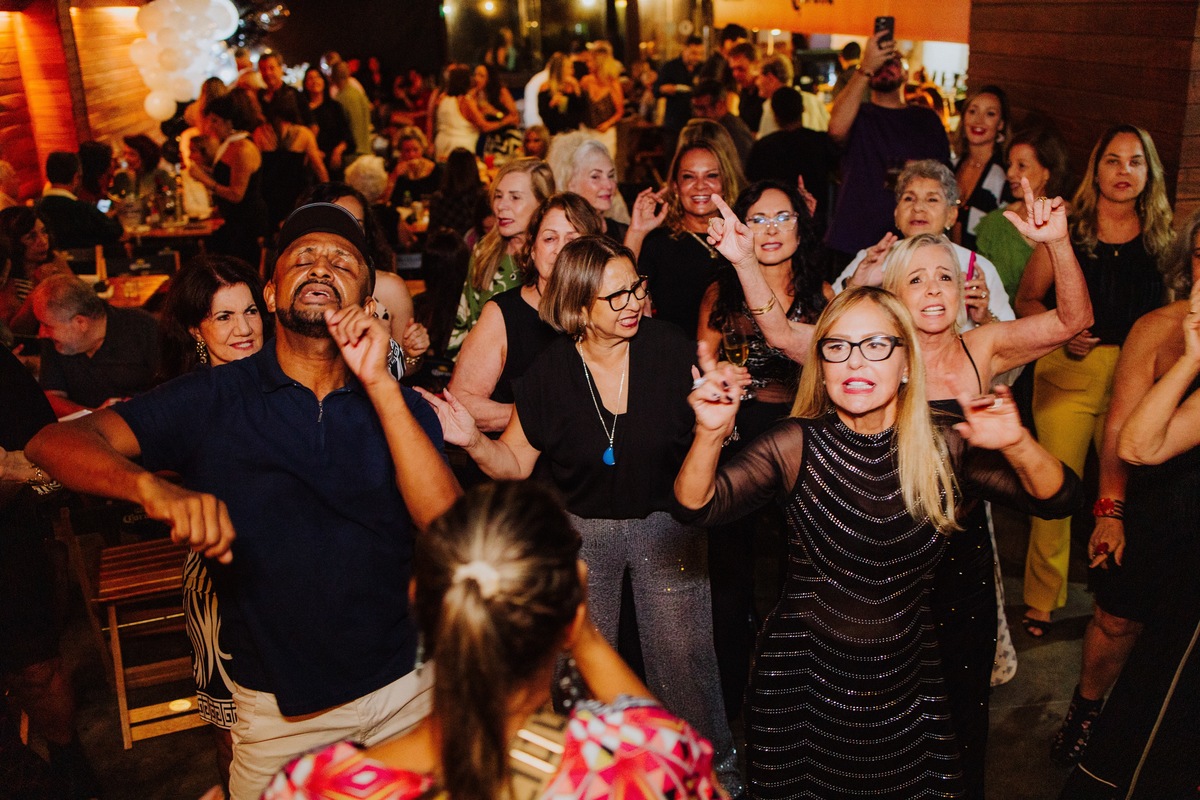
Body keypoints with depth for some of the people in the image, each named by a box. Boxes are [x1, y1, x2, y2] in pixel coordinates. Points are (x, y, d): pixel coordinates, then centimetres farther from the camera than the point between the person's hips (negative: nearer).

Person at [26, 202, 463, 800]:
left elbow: (449, 527, -17)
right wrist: (152, 486, -36)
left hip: (406, 687, 2)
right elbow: (56, 442, -16)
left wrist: (380, 384, -23)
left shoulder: (398, 406, -3)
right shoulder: (214, 399, -7)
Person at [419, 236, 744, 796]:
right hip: (582, 529, 1)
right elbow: (515, 462, -2)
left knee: (682, 656, 5)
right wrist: (473, 441, -22)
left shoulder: (668, 348, -12)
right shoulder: (550, 371, -10)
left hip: (665, 523, 0)